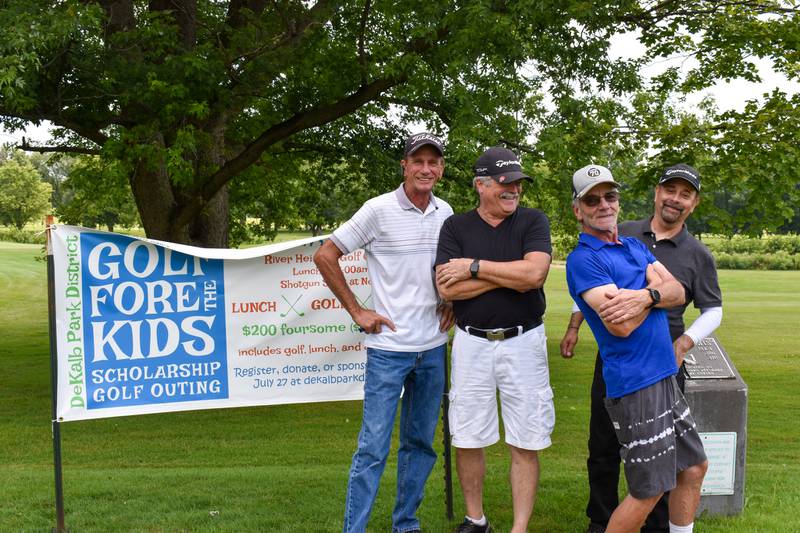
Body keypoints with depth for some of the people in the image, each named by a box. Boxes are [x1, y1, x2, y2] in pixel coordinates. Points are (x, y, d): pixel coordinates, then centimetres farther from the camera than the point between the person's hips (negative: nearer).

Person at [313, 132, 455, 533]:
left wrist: (452, 301, 8)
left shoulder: (446, 213, 6)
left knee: (420, 443, 13)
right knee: (373, 447, -4)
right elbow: (325, 256, -7)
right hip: (389, 348, -5)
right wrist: (357, 311, -8)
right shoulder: (379, 210, -9)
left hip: (433, 347, 5)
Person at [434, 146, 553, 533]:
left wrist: (473, 267, -12)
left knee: (525, 443, 3)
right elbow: (447, 288, -10)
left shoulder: (533, 221, 1)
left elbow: (535, 273, -16)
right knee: (468, 439, 8)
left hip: (523, 342, -1)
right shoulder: (456, 226, 2)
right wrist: (512, 276, -13)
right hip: (472, 343, 1)